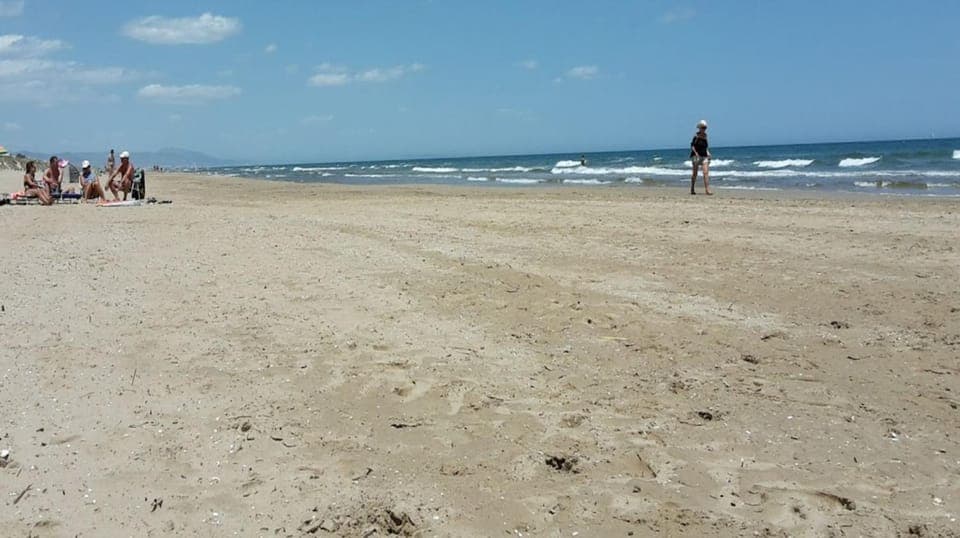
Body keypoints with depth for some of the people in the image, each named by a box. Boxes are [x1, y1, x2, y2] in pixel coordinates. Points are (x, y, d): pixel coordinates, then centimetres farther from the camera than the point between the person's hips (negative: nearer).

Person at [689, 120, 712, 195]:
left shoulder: (705, 136, 11)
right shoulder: (696, 136, -7)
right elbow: (692, 145, -11)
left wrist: (708, 152, 9)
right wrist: (696, 153, -24)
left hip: (704, 156, 5)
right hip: (696, 156, -5)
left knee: (706, 172, -7)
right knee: (695, 173, 3)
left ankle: (707, 189, -10)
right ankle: (692, 189, 14)